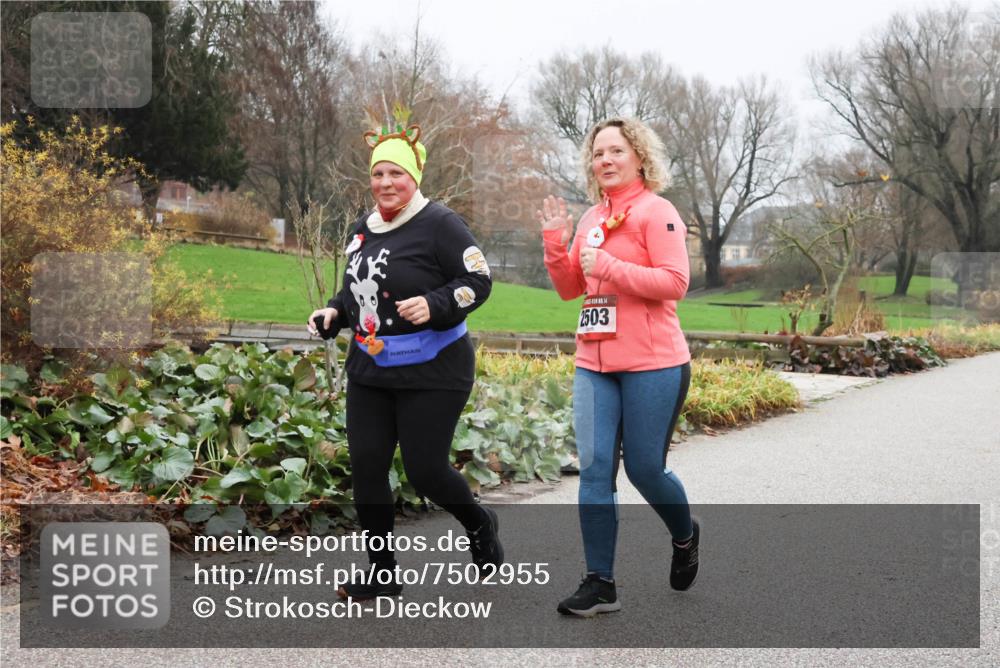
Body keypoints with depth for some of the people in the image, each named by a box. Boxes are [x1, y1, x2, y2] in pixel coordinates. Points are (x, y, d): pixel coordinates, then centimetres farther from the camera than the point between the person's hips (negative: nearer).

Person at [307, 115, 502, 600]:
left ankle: (480, 526, 29)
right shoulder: (364, 228, 11)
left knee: (425, 470, -4)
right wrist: (334, 312, 5)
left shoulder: (439, 224, -11)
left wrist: (433, 305, -28)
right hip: (369, 371, 7)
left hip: (431, 373, -7)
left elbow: (478, 281, -13)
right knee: (366, 467, 2)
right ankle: (382, 572, 15)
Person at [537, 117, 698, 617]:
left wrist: (607, 266, -19)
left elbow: (675, 282, -16)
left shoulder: (656, 211, -6)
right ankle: (599, 583, 5)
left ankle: (685, 537, 34)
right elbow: (569, 288, 16)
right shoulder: (592, 218, 14)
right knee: (594, 468, 0)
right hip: (594, 365, 6)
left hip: (652, 365, -6)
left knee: (645, 468, 2)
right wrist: (555, 241, 0)